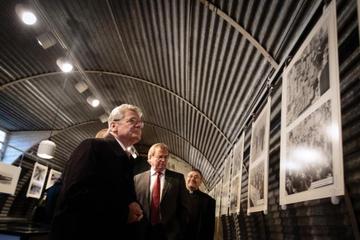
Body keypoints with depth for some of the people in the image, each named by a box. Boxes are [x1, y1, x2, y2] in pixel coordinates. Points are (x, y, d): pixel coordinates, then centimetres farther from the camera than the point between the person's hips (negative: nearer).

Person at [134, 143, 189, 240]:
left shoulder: (178, 178, 1)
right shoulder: (138, 178, 3)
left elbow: (183, 206, 2)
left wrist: (182, 230, 0)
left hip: (171, 232, 0)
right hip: (144, 232, 1)